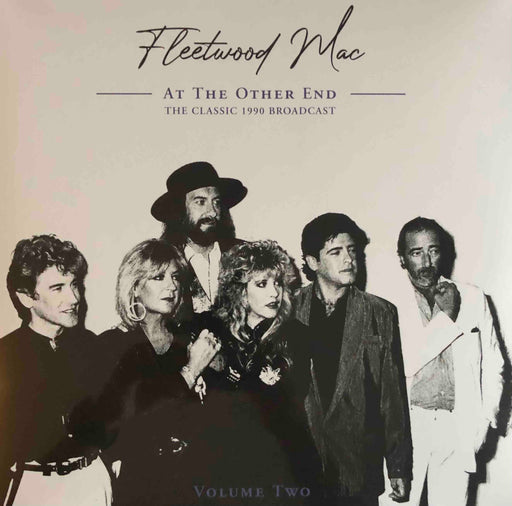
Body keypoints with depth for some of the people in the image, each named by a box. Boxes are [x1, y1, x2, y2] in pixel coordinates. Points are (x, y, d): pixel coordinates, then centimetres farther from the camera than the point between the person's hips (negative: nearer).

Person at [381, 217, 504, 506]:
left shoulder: (473, 298, 3)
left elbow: (493, 364, 10)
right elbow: (398, 365, -16)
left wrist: (485, 419, 3)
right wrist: (446, 316, -12)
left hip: (457, 428, 3)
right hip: (406, 426, -2)